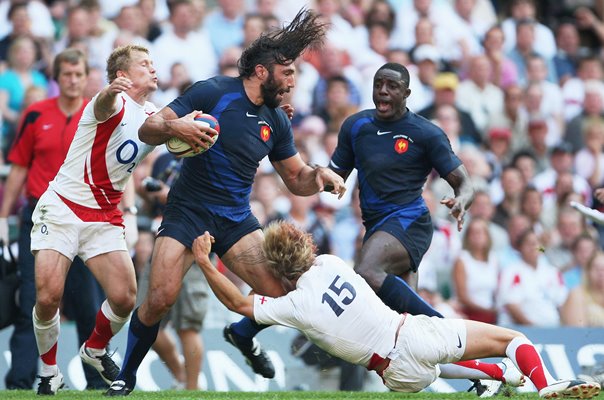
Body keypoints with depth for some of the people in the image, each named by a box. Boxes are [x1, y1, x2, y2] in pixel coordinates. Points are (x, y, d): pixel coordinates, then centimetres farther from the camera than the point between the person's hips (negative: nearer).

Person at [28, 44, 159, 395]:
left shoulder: (154, 118, 9)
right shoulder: (115, 103, -13)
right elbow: (103, 106, -36)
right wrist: (110, 91, -62)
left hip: (106, 218, 5)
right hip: (62, 208, -5)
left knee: (125, 298, -9)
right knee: (48, 297, -16)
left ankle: (95, 349, 21)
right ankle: (50, 373, 6)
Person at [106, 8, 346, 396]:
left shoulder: (277, 121, 6)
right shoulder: (212, 92, -11)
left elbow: (297, 180, 15)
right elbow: (148, 130, -11)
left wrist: (319, 175, -7)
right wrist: (174, 127, -33)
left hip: (237, 219, 5)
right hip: (188, 213, -5)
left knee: (284, 293, -10)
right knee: (160, 299, -18)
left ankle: (243, 334, 24)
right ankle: (125, 377, 6)